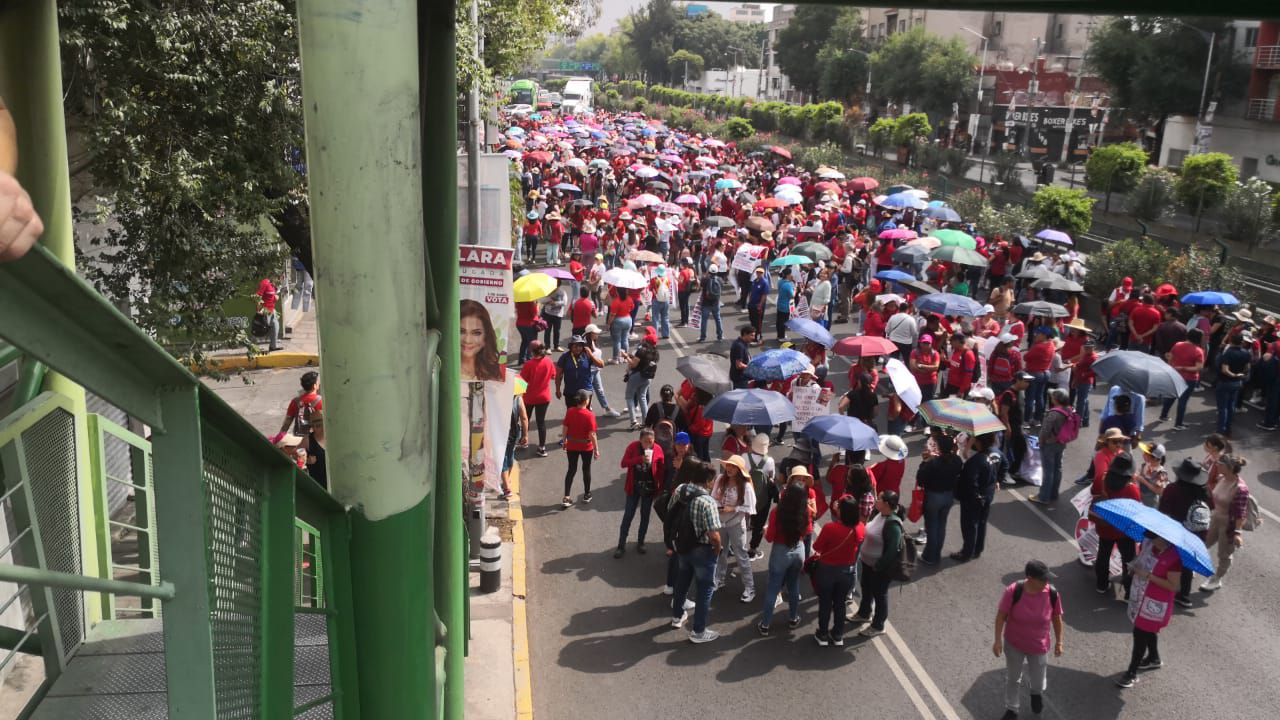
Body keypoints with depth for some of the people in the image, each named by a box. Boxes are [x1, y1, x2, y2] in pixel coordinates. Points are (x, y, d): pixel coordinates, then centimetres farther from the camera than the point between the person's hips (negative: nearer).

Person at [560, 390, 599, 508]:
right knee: (586, 469, 16)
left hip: (571, 446, 3)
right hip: (586, 447, -3)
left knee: (571, 470, 11)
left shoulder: (569, 412, -8)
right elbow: (592, 434, -19)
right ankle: (587, 495, 31)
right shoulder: (589, 415, -20)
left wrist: (564, 441, 13)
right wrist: (596, 449, -9)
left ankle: (566, 498, 6)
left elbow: (564, 428, -2)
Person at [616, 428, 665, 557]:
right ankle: (621, 545, 9)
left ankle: (640, 543, 26)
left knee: (645, 516, 12)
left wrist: (661, 489, -5)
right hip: (634, 487, -1)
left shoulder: (658, 449, -9)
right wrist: (640, 459, -28)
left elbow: (662, 471, -4)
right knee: (628, 515, 2)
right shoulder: (633, 446, -10)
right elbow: (623, 463, -16)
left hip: (649, 487, 1)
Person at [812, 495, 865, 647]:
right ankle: (838, 636, 36)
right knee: (840, 603, 22)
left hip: (827, 570, -3)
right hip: (847, 571, 3)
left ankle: (823, 635, 32)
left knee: (825, 603, 18)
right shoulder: (861, 528, -17)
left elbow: (816, 547, -16)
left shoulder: (830, 528, -31)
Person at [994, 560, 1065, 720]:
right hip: (1014, 644, -1)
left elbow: (1057, 619, -3)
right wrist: (998, 640, -13)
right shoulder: (1013, 591, -27)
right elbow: (1001, 616, -15)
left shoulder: (1052, 594, -20)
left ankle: (1036, 692, 54)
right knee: (1012, 678, 17)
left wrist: (1059, 642, 4)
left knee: (1038, 682, 17)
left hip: (1039, 647, 1)